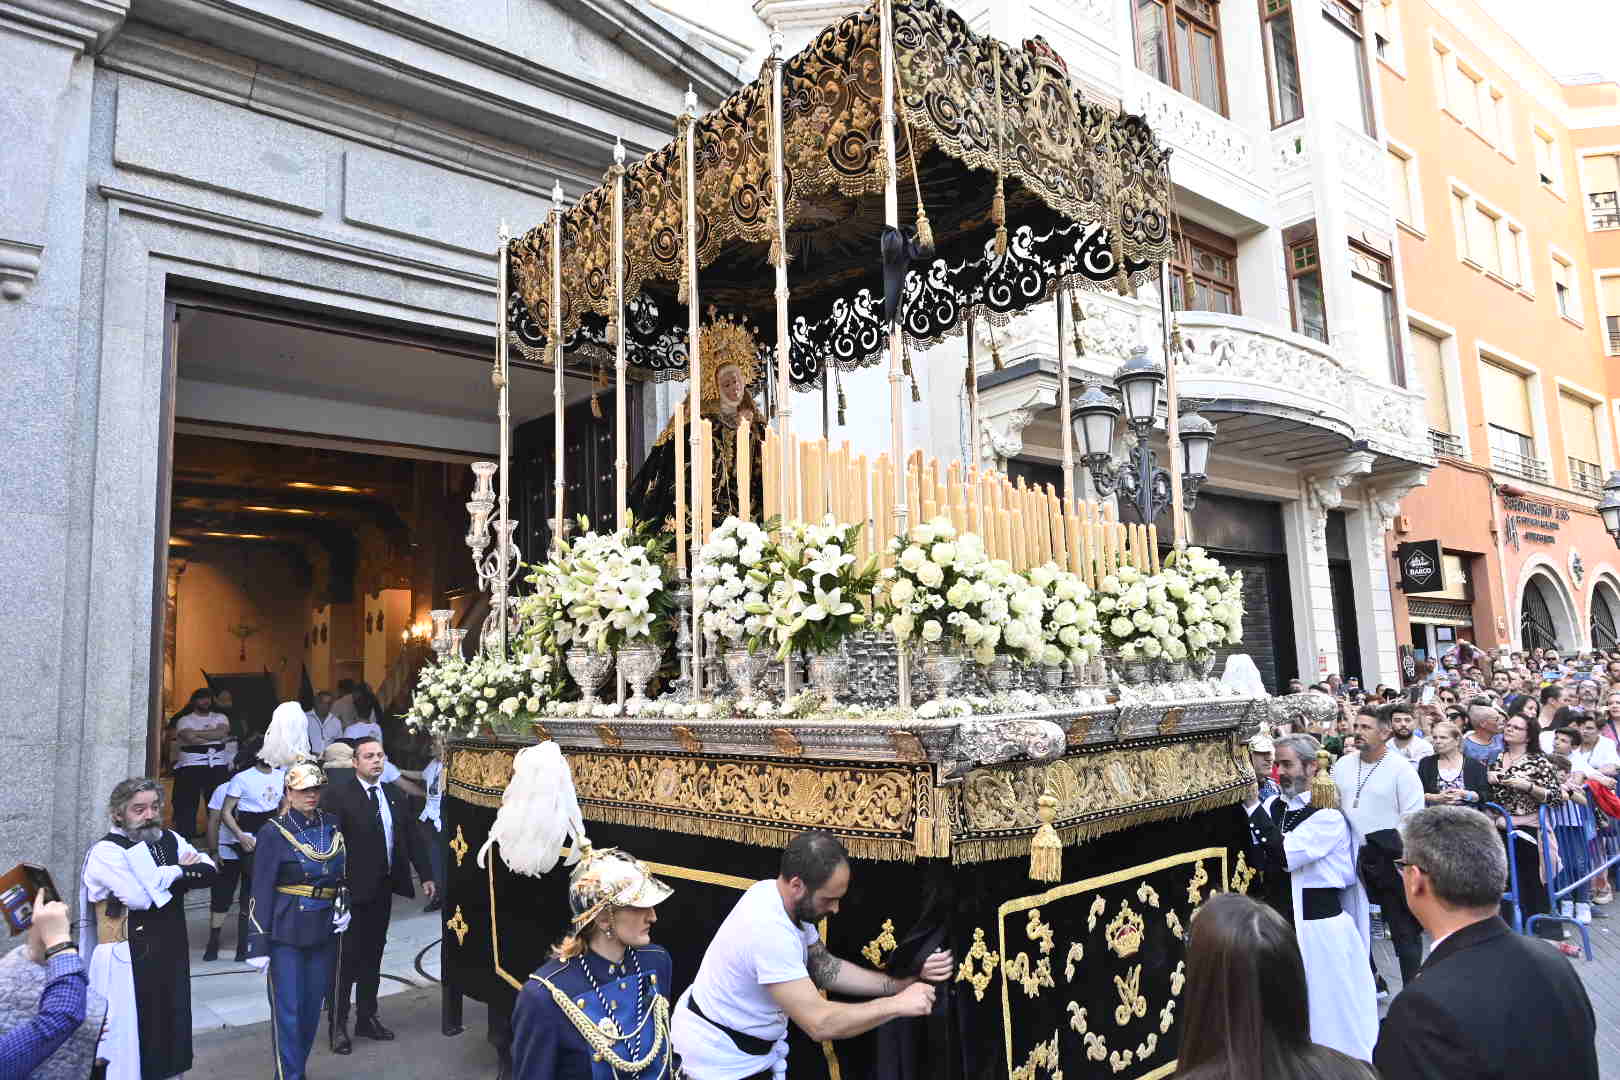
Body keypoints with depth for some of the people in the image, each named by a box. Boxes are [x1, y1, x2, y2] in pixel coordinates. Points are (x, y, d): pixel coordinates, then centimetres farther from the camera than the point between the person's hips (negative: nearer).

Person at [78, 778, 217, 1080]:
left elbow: (209, 872, -2)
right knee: (129, 1033, 0)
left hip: (171, 952, 6)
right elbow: (139, 896, -22)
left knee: (170, 1026, 13)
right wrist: (176, 871, -8)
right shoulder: (106, 851, -10)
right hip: (129, 958, -6)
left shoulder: (170, 839, 8)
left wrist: (161, 876, -14)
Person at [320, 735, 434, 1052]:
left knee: (372, 955, 16)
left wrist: (426, 875, 9)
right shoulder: (337, 795, -10)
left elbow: (411, 837, 11)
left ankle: (367, 1017, 28)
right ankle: (338, 1025, 15)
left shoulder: (394, 795, 9)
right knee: (346, 958, 2)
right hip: (352, 889, -6)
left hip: (383, 888, 6)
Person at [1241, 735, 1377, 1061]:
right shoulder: (1274, 806, 5)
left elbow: (1284, 855, -23)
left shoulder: (1329, 817, -13)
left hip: (1318, 926, -5)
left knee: (1326, 1013, 8)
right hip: (1279, 921, 6)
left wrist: (1253, 807, -21)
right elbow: (1256, 858, 0)